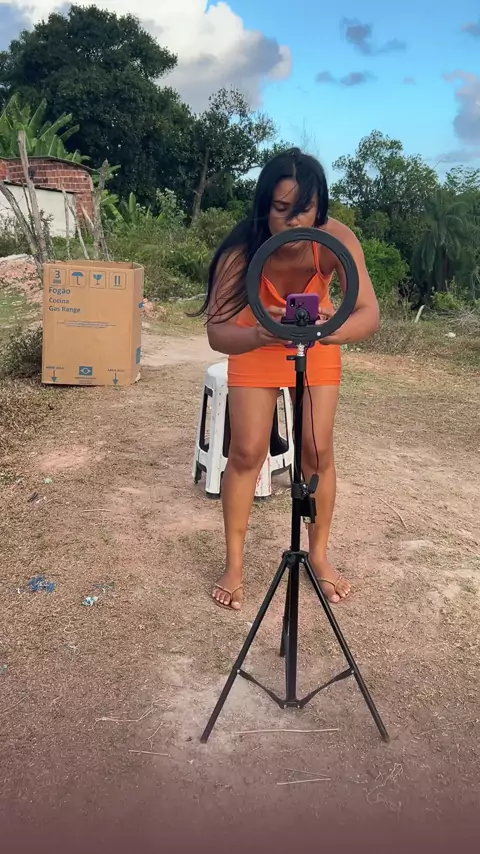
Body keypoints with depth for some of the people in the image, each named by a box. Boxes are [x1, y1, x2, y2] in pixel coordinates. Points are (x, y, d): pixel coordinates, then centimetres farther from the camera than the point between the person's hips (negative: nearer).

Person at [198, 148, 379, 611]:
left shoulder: (337, 239, -31)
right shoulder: (243, 248, -33)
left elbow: (368, 314, -38)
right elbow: (216, 331, -38)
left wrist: (329, 330, -59)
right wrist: (259, 336, -59)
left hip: (318, 344, 1)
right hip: (256, 340, -1)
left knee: (318, 450, -2)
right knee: (247, 451, -5)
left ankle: (318, 554, 19)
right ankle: (234, 564, 11)